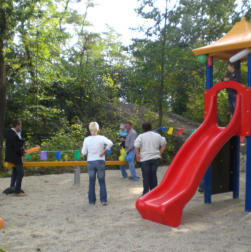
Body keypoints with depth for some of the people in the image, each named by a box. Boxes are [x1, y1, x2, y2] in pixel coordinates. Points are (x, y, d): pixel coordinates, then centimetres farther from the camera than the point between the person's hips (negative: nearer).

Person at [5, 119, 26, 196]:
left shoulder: (9, 132, 5)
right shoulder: (14, 135, -26)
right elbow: (17, 147, -22)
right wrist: (22, 153, -7)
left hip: (11, 157, 10)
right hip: (15, 157, -10)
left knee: (15, 172, 23)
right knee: (20, 173, -3)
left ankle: (12, 188, 32)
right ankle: (17, 191, 1)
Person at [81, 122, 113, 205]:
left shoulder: (86, 139, -4)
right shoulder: (101, 138, -8)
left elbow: (84, 152, -2)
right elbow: (110, 143, -24)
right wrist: (104, 151, -12)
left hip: (90, 162, 1)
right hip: (100, 162, -1)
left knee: (91, 182, 10)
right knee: (102, 182, 7)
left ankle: (91, 201, 15)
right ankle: (103, 200, 4)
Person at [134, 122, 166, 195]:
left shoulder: (141, 136, -5)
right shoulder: (157, 135, 6)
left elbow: (136, 146, -17)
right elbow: (164, 144, 12)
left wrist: (137, 155, -6)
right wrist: (160, 153, 14)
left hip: (145, 159, -3)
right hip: (155, 158, 3)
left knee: (146, 176, 2)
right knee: (153, 175, 13)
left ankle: (146, 193, 4)